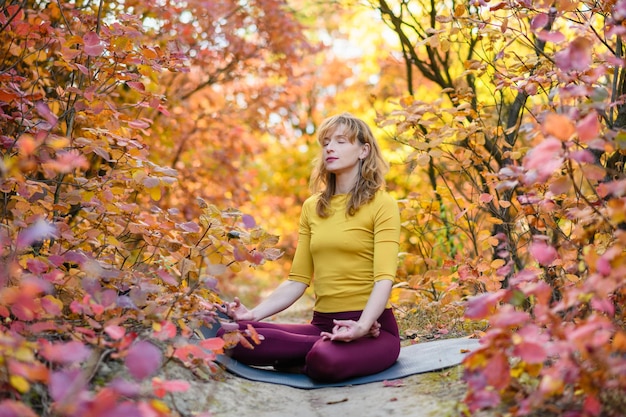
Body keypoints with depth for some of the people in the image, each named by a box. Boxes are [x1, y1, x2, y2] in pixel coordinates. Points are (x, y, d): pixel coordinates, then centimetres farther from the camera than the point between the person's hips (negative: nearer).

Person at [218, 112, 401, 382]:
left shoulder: (381, 204, -2)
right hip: (322, 324, 6)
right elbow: (298, 280, 11)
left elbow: (384, 278, -14)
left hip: (373, 327, -6)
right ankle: (326, 347, -10)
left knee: (325, 361, -40)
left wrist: (362, 326, -31)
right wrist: (255, 313, -4)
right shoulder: (312, 207, 15)